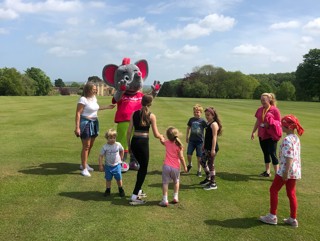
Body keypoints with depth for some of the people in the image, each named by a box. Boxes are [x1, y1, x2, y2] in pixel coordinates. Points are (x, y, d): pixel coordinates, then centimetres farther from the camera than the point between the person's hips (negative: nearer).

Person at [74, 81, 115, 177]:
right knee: (86, 146, -6)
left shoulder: (94, 98, 10)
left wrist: (107, 107, 34)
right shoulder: (83, 99, -15)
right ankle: (84, 169, 1)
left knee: (90, 145, 14)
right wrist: (77, 127, -23)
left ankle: (84, 164, 31)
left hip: (94, 123, 8)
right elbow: (78, 113, -17)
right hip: (86, 123, -8)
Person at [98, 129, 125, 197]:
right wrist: (100, 165, -11)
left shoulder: (118, 145, -6)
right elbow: (101, 156, -9)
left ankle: (120, 190, 23)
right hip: (108, 166, -1)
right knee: (108, 179, 9)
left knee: (119, 178, 5)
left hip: (117, 165, 1)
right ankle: (108, 190, 24)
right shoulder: (105, 147, -13)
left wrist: (121, 158, 13)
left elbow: (122, 150, 15)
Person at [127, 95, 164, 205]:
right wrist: (161, 136, 20)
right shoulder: (151, 116, -4)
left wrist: (129, 145, 16)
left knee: (141, 166, 24)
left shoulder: (134, 113, 6)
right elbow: (156, 134, -3)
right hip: (143, 143, -5)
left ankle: (138, 190, 34)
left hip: (134, 142, 5)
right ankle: (134, 196, 1)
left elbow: (129, 132, 6)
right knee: (143, 169, 6)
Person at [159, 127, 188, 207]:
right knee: (176, 181, 22)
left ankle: (165, 200, 0)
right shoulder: (179, 145, -6)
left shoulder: (167, 143, 3)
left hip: (166, 166, 1)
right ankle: (175, 198, 20)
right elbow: (181, 157, -8)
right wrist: (185, 167, 1)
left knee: (165, 183, 4)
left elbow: (162, 141, 26)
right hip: (176, 167, 0)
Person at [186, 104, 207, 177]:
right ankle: (190, 164, 29)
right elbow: (188, 127, 16)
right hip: (191, 140, 2)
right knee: (188, 155, -2)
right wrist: (187, 137, 17)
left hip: (200, 141, -2)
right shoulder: (191, 119, 2)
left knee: (199, 157, 4)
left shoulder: (202, 121, -8)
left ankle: (199, 171, 19)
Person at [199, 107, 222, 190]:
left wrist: (213, 149, -23)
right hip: (207, 147, 9)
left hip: (212, 148, -9)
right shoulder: (208, 123, 11)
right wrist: (204, 145, 21)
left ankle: (213, 184, 9)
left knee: (210, 164, -2)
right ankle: (208, 178, 32)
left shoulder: (214, 124, -16)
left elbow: (214, 137, -20)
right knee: (202, 161, 16)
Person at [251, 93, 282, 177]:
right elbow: (257, 122, 17)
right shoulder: (259, 110, 8)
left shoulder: (275, 110, -9)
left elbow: (279, 123, -6)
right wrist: (253, 132, 17)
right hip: (262, 135, 6)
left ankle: (277, 173, 1)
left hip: (271, 136, -6)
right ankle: (267, 172, 25)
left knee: (272, 154, -7)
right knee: (265, 153, 14)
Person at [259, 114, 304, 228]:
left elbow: (289, 157, -24)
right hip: (295, 171, 9)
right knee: (291, 193, 15)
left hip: (286, 170, -9)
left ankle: (272, 216, 12)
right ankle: (293, 219, 21)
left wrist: (286, 172, -22)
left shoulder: (287, 140, -20)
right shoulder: (296, 138, 9)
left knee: (273, 190, 5)